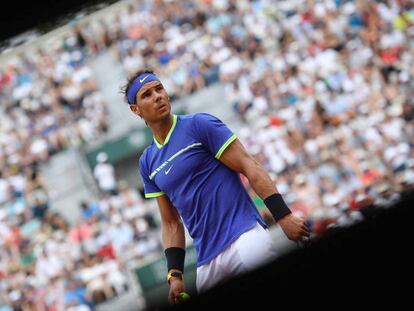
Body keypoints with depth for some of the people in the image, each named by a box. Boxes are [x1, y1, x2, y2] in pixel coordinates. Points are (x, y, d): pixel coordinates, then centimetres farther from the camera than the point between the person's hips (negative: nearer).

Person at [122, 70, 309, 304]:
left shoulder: (199, 124, 1)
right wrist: (175, 274, 7)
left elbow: (250, 167, -5)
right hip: (207, 264, 5)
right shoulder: (147, 162, 16)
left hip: (244, 238, -5)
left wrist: (283, 215, -14)